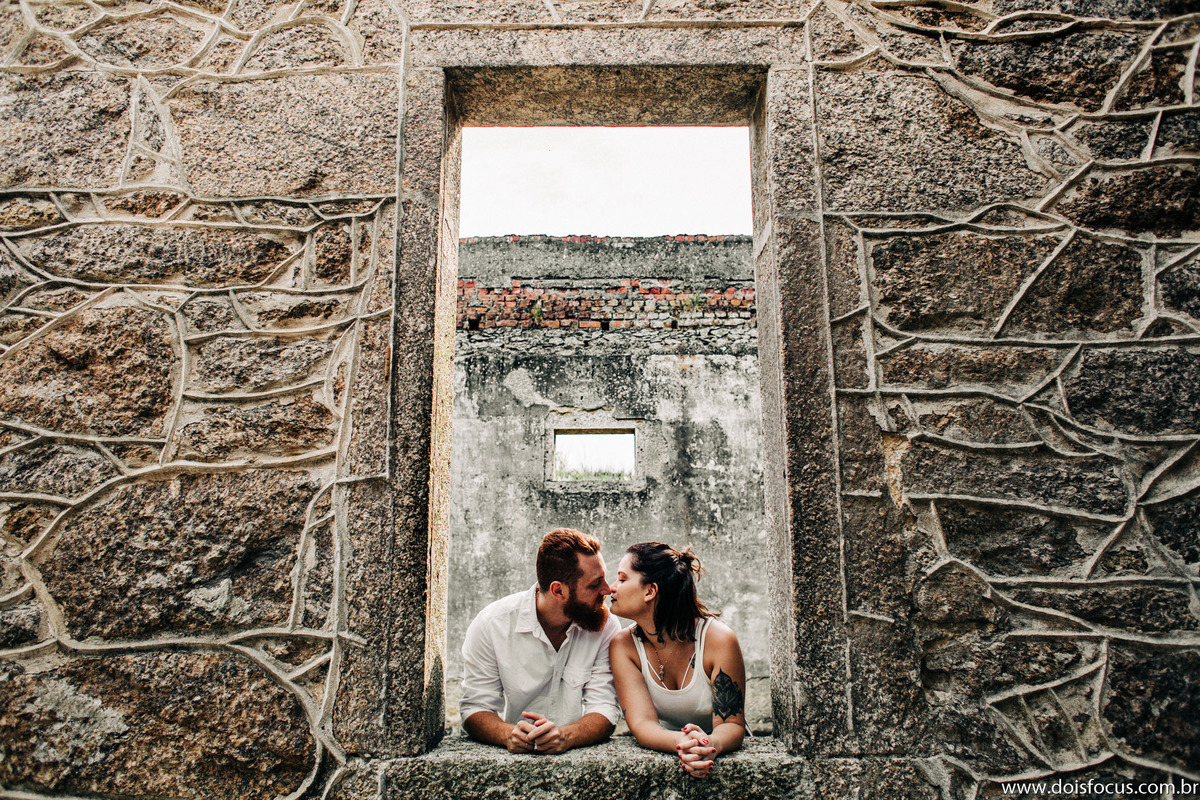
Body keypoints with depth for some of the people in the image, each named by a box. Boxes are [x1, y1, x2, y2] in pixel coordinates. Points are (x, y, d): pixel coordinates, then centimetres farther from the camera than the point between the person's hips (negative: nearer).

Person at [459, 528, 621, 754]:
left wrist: (566, 736, -27)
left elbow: (604, 709, -8)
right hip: (514, 761, 0)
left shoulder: (605, 627, -6)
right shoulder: (491, 624, -8)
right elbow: (475, 709, -7)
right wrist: (509, 735, -27)